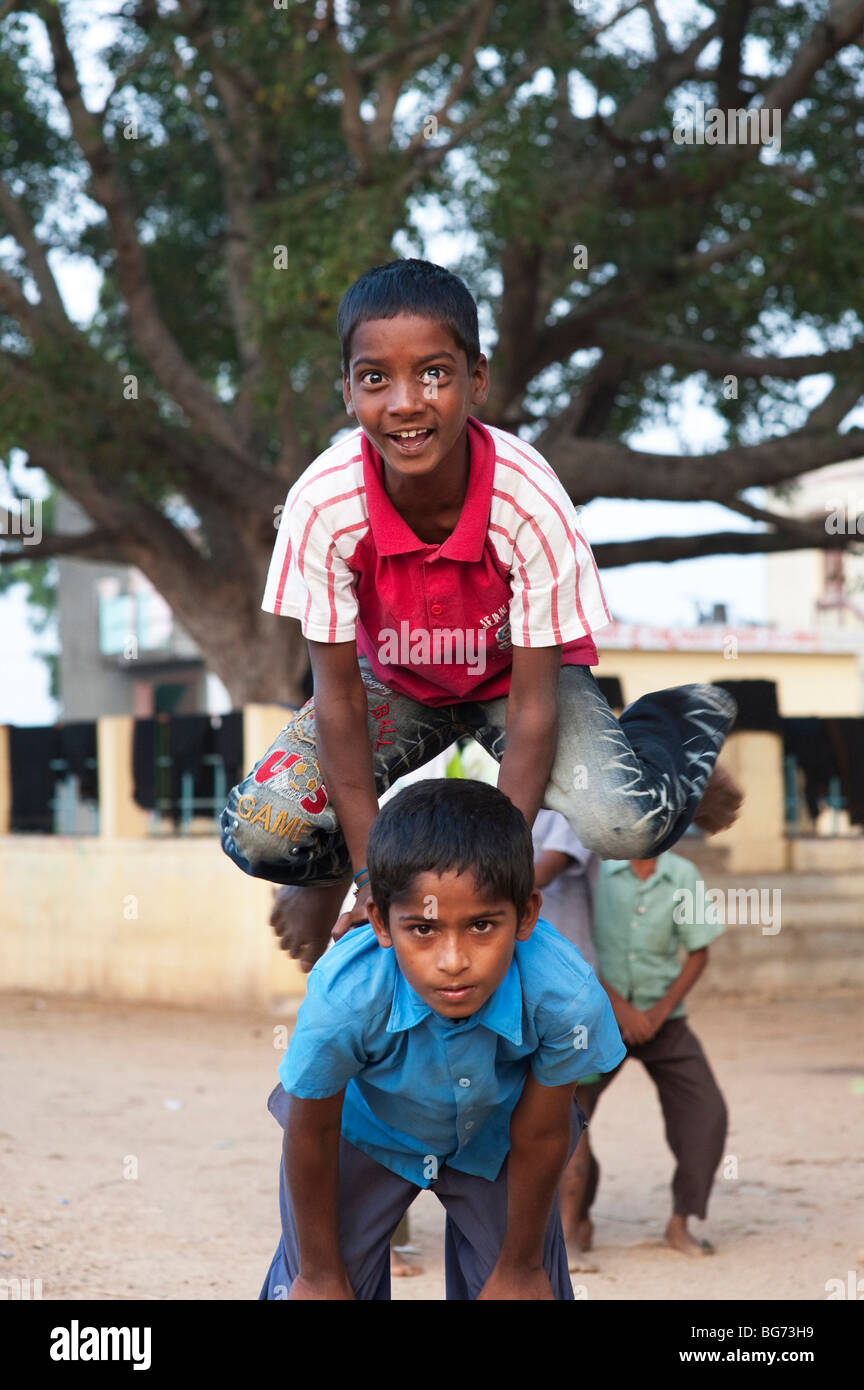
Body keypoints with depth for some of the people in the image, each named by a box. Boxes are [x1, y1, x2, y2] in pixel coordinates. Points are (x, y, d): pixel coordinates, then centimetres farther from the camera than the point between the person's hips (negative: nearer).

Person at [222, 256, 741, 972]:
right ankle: (333, 868, 17)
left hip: (516, 671, -1)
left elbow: (532, 702, -24)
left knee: (625, 824, -29)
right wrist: (372, 872, -21)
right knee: (258, 833, -22)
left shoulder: (530, 500, -33)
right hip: (394, 679, 1)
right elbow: (339, 692, -20)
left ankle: (681, 722, 8)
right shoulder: (323, 503, -29)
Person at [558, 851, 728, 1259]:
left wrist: (660, 1012, -9)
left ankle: (680, 1223, 5)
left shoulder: (683, 875, -3)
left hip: (662, 1018, 2)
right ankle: (576, 1222, 5)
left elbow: (699, 953, 2)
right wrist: (619, 1006, -16)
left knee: (705, 1112, -9)